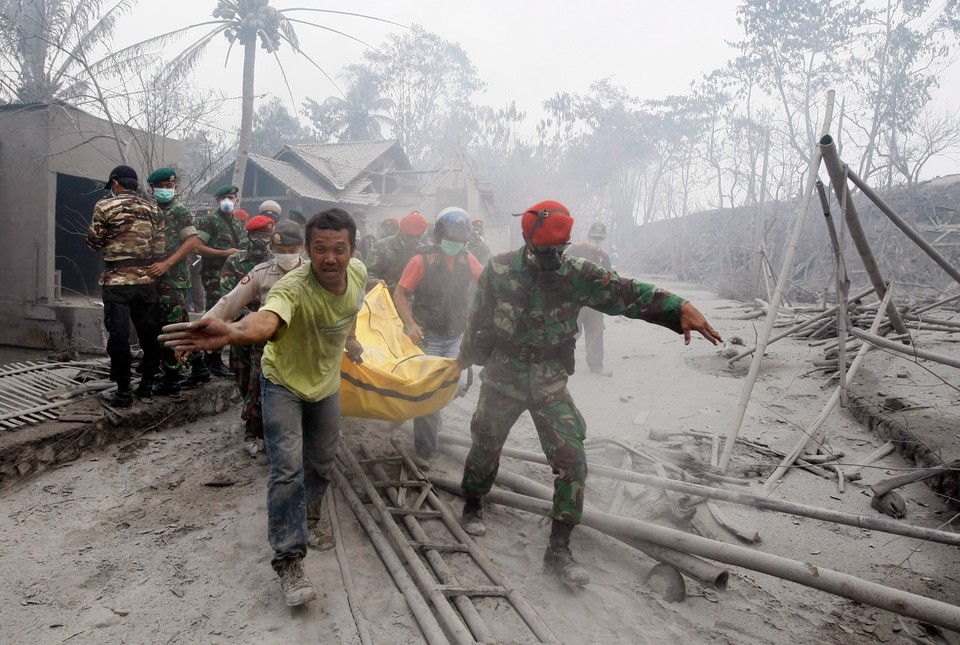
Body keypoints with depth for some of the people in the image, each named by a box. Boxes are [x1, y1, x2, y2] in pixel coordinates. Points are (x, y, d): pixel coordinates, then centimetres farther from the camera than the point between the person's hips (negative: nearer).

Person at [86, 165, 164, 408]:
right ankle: (147, 386, 18)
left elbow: (93, 242, 4)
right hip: (147, 280, 4)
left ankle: (123, 392, 3)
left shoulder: (106, 206, -3)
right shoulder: (153, 209, 9)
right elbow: (159, 247, 9)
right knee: (149, 333, 10)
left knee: (118, 335, 0)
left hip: (117, 280, -4)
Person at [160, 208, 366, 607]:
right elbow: (264, 321, -61)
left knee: (322, 463, 19)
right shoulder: (293, 288, -37)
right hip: (283, 383, -5)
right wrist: (228, 334, -82)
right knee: (288, 469, -13)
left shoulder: (358, 273, -18)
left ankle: (305, 514, 48)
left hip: (326, 382, 6)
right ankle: (289, 559, 2)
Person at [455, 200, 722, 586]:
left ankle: (558, 549, 8)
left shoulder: (577, 274, -10)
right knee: (485, 449, 15)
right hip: (502, 379, 0)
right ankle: (472, 507, 45)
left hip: (550, 384, 1)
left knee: (571, 462, -6)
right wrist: (465, 357, 17)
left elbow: (627, 293, -21)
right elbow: (477, 319, 3)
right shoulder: (499, 271, -11)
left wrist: (680, 308, -36)